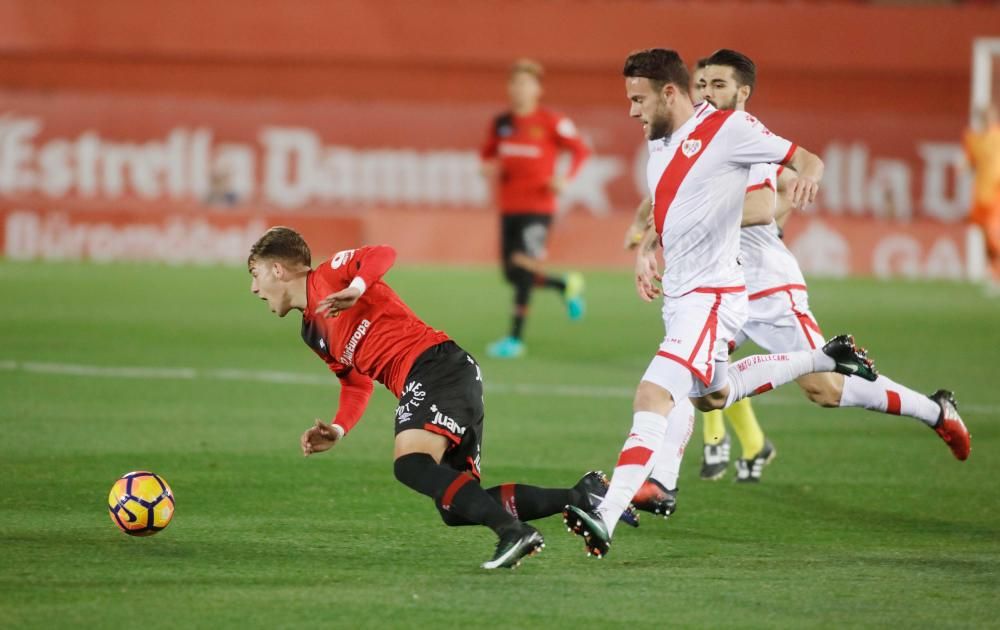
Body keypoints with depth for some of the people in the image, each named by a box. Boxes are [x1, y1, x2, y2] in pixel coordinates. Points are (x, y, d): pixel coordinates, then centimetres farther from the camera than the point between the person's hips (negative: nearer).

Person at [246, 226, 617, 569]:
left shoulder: (329, 277, 3)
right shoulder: (312, 333, 28)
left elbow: (382, 255, -13)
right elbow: (357, 384, 31)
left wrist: (356, 287, -32)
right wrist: (336, 431, 14)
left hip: (437, 365, -9)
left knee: (410, 464, -30)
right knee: (456, 508, -1)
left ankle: (512, 531, -41)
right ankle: (580, 496, -3)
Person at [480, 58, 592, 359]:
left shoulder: (551, 122, -6)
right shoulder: (501, 123, 8)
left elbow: (580, 150, 0)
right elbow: (488, 153, 21)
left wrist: (566, 178, -14)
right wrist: (489, 167, -1)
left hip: (538, 207, -6)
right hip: (509, 207, 6)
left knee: (523, 266, -16)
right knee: (513, 274, 5)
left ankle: (515, 338, -10)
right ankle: (567, 285, 30)